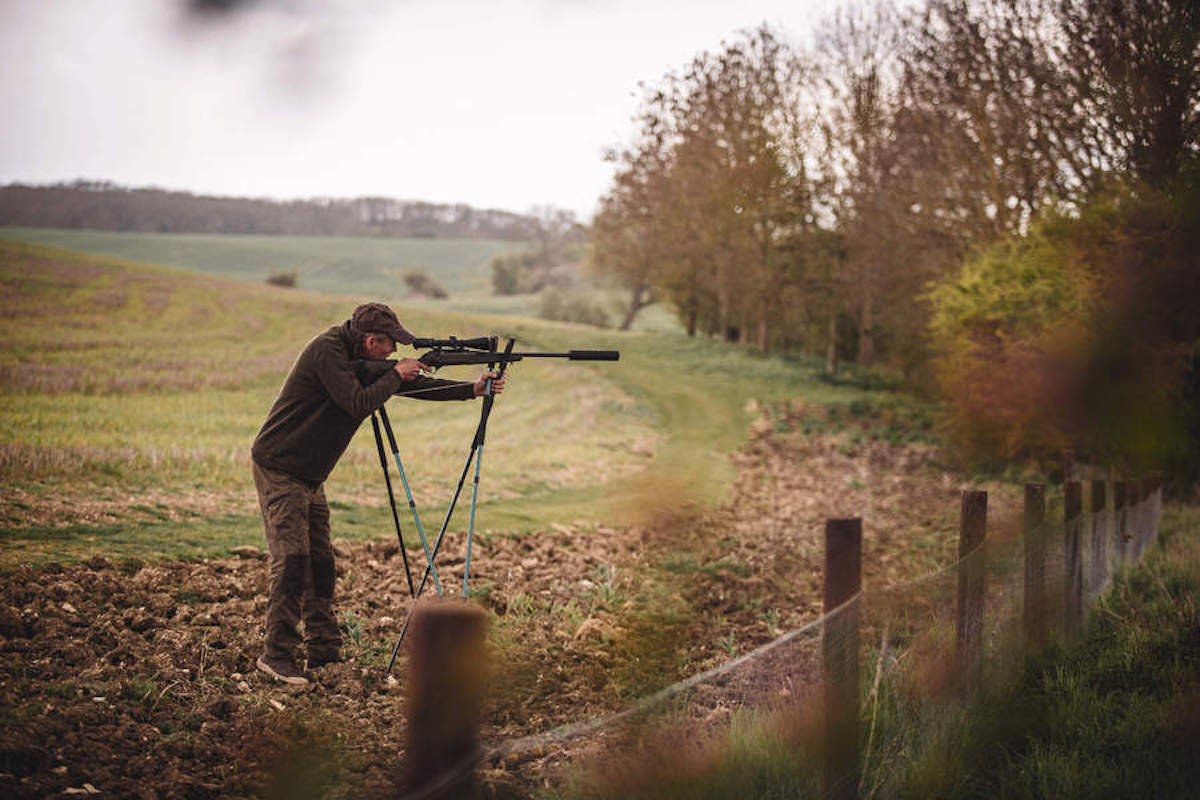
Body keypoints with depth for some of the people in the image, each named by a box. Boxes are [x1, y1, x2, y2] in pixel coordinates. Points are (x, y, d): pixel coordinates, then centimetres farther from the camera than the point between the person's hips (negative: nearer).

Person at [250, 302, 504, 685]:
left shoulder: (362, 358, 7)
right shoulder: (326, 350, -19)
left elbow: (416, 385, 11)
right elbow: (358, 403, -27)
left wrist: (473, 389, 3)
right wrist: (396, 375, -14)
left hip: (309, 476, 9)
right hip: (278, 469, -9)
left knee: (320, 561, 7)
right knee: (291, 559, -13)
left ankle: (324, 652, 12)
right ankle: (276, 655, -8)